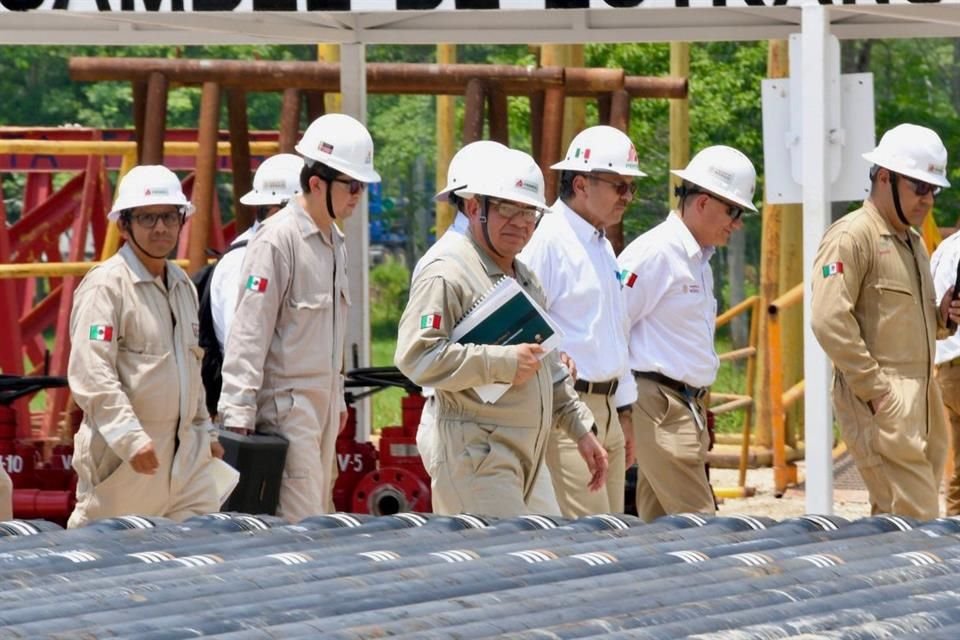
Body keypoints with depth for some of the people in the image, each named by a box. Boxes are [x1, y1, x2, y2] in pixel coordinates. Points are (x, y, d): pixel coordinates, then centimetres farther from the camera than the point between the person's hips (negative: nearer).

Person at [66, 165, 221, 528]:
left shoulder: (182, 285, 16)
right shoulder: (106, 286, -11)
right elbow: (90, 374, -20)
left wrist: (205, 430, 28)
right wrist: (131, 439, -28)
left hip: (186, 454, 8)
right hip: (122, 457, -8)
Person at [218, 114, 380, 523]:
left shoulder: (334, 242, 13)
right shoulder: (278, 239, -14)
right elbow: (248, 331, -17)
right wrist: (238, 415, -20)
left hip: (323, 406, 9)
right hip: (286, 405, -9)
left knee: (319, 516, 9)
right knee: (300, 524, -13)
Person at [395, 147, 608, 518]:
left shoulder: (524, 278, 22)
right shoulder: (446, 275, -10)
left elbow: (549, 367, 32)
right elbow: (415, 357, -21)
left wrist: (580, 430, 25)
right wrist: (502, 362, -20)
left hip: (524, 456, 9)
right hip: (477, 455, -9)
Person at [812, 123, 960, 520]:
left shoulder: (913, 243, 22)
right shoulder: (851, 237, -9)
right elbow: (829, 321, -18)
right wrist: (875, 390, -18)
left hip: (920, 404, 9)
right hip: (882, 408, -9)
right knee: (916, 523, -15)